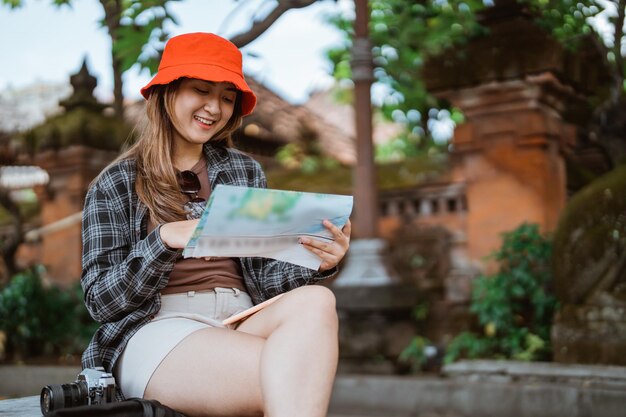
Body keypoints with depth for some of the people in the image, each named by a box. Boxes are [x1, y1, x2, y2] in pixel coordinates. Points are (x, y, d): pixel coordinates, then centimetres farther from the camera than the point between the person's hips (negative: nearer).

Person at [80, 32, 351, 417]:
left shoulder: (245, 171, 15)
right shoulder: (115, 185, 7)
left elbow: (266, 277, 11)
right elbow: (101, 300, -1)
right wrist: (165, 240, -18)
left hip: (243, 325, 5)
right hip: (156, 332, -4)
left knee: (314, 301, -31)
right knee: (295, 376, -34)